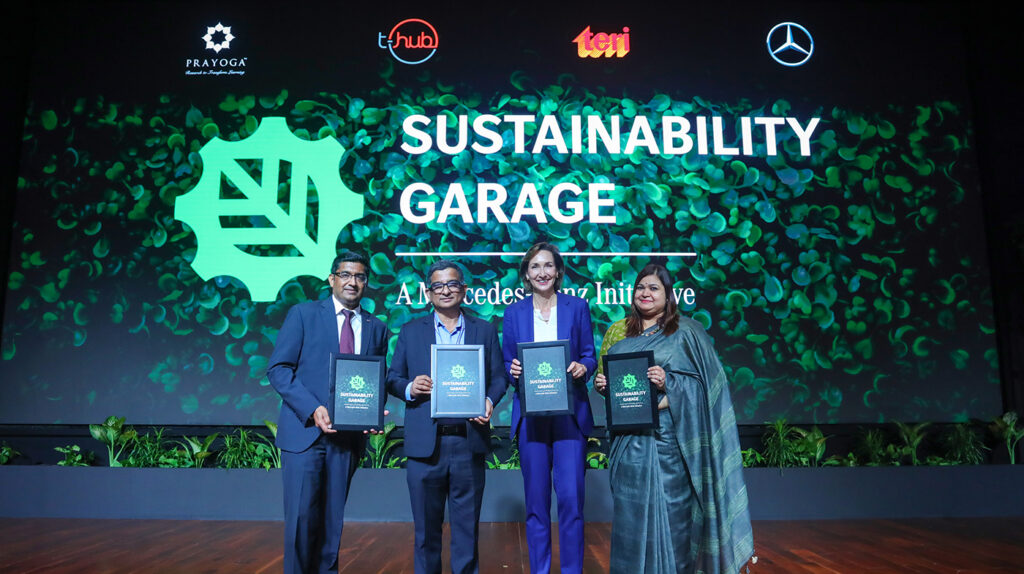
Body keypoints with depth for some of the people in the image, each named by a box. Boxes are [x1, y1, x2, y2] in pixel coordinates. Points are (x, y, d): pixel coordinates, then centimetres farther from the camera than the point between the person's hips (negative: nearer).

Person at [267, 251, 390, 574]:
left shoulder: (376, 328, 11)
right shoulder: (303, 314, 1)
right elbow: (278, 368, -5)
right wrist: (313, 409, -17)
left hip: (348, 435, 3)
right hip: (304, 430, -3)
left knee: (333, 520, 10)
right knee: (301, 517, -4)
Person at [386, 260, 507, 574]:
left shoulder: (485, 330, 10)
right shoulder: (411, 331, 10)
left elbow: (499, 377, 7)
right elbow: (393, 379, 8)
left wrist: (490, 401, -12)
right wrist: (410, 388, -13)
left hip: (469, 441, 0)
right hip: (425, 442, 0)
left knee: (467, 524, 8)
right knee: (426, 525, 8)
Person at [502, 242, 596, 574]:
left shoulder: (577, 307, 5)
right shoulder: (514, 312, 7)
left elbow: (590, 358, 5)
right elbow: (507, 364, 8)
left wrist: (583, 368, -16)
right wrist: (513, 371, -14)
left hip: (571, 413, -1)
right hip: (530, 414, 1)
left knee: (571, 497, -5)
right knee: (535, 500, 7)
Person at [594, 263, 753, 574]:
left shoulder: (685, 332, 1)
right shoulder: (618, 332, 13)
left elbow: (704, 382, -4)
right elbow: (604, 375, 19)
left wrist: (668, 382, -19)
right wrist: (601, 384, -3)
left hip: (667, 434, -3)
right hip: (628, 437, 4)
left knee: (669, 508, -1)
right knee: (630, 510, 5)